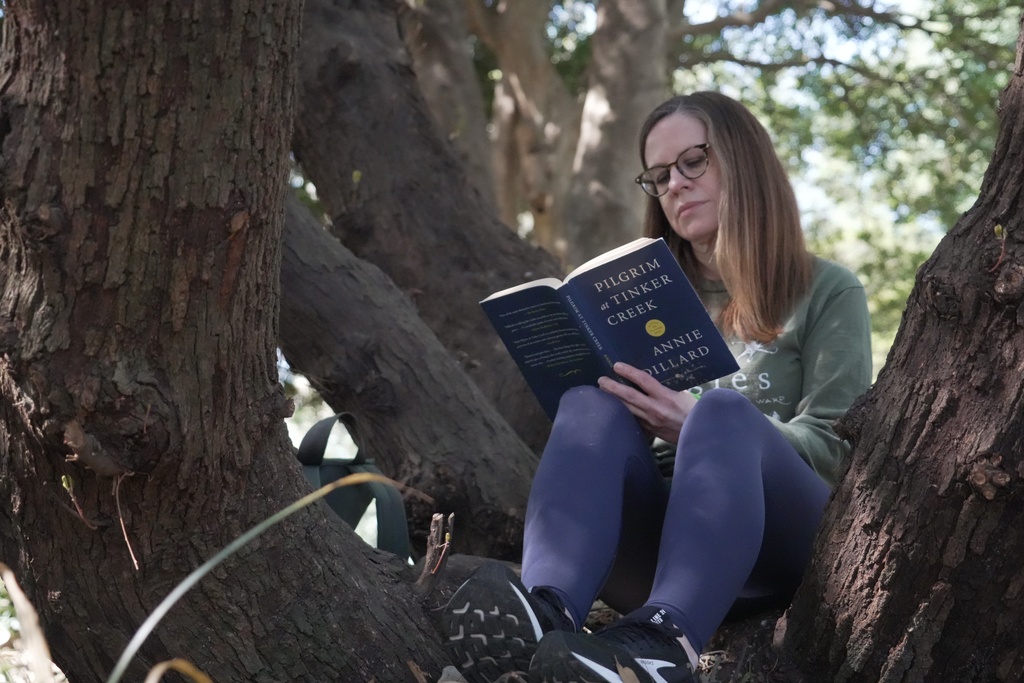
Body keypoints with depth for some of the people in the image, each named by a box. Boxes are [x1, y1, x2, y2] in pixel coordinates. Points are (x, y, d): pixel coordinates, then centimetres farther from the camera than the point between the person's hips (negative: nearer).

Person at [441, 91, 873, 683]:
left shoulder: (827, 292, 14)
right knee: (593, 403, -26)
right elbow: (593, 430, 21)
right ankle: (546, 613, -54)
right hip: (658, 534, 3)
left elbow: (832, 445, 1)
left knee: (723, 410, -33)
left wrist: (697, 429, -17)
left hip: (787, 541, -3)